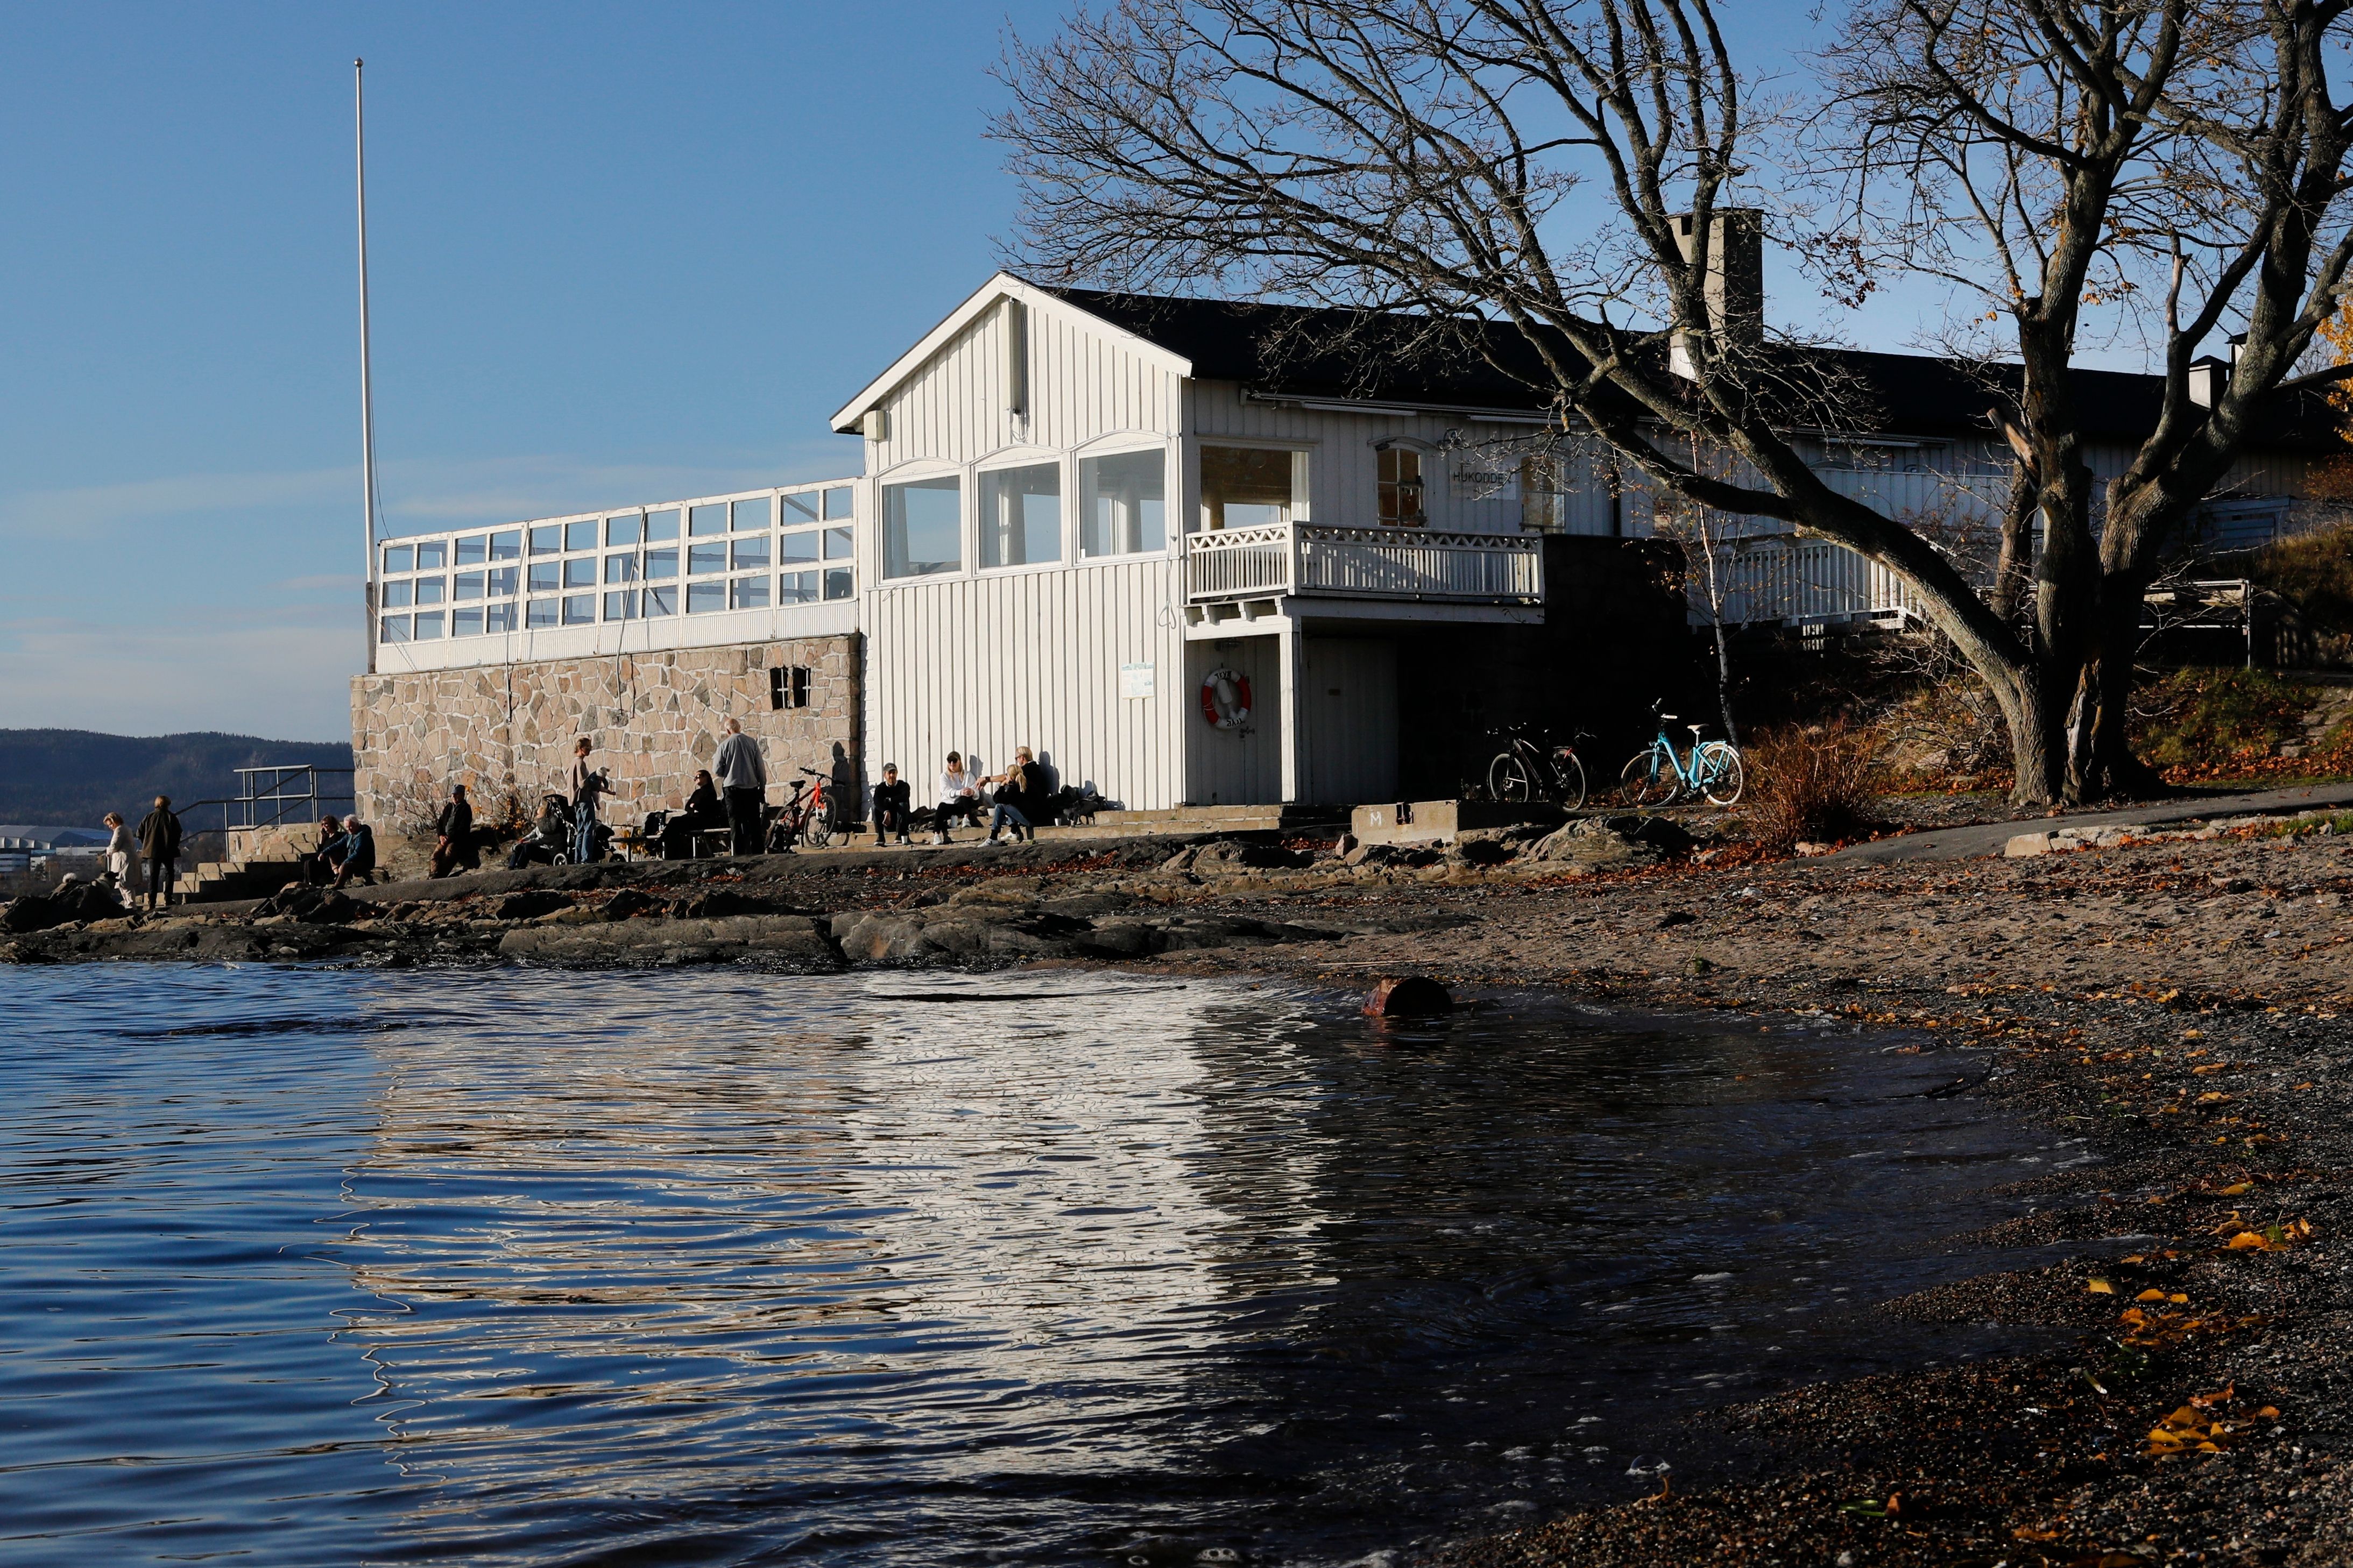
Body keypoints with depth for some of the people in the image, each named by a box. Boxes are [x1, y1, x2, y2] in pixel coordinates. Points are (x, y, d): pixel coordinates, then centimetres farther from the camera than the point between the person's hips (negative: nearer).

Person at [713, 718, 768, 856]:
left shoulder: (724, 745, -5)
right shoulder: (752, 743, -1)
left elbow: (717, 771, -3)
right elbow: (761, 767, 2)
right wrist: (762, 787, 11)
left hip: (732, 788, -2)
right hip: (752, 788, 2)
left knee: (736, 824, 1)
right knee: (754, 823, 9)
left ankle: (740, 854, -4)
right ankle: (757, 853, 9)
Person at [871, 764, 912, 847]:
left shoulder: (903, 785, -4)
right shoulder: (881, 788, -2)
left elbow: (905, 796, -29)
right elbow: (877, 801, -26)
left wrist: (888, 800, -19)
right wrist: (886, 812, -45)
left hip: (900, 821, -1)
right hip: (887, 824, 1)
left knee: (903, 804, -28)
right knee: (876, 807, -23)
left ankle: (902, 836, -29)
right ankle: (880, 837, -25)